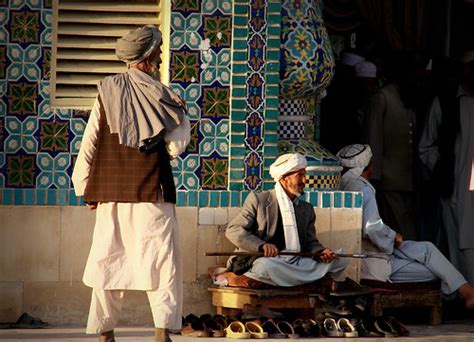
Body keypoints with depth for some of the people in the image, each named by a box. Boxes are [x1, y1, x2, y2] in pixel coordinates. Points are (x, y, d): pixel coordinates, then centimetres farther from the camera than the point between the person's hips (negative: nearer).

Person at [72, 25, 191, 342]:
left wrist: (86, 188, 11)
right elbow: (176, 145, -4)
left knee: (109, 260, 10)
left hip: (110, 195, 3)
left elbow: (89, 143, 3)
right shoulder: (160, 95, -5)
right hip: (151, 196, -3)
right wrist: (182, 114, 14)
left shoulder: (107, 91, 2)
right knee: (162, 261, 0)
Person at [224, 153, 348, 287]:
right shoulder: (258, 199, 4)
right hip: (266, 260, -4)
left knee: (340, 261, -11)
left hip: (297, 264, 4)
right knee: (266, 266, -41)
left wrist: (321, 252, -7)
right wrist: (262, 245, -20)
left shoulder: (307, 209, 20)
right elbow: (233, 230, -2)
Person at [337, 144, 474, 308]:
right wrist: (393, 236, -9)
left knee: (427, 248, 10)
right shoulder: (364, 189, -18)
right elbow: (373, 229, -28)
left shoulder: (343, 187, 9)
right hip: (374, 264, -9)